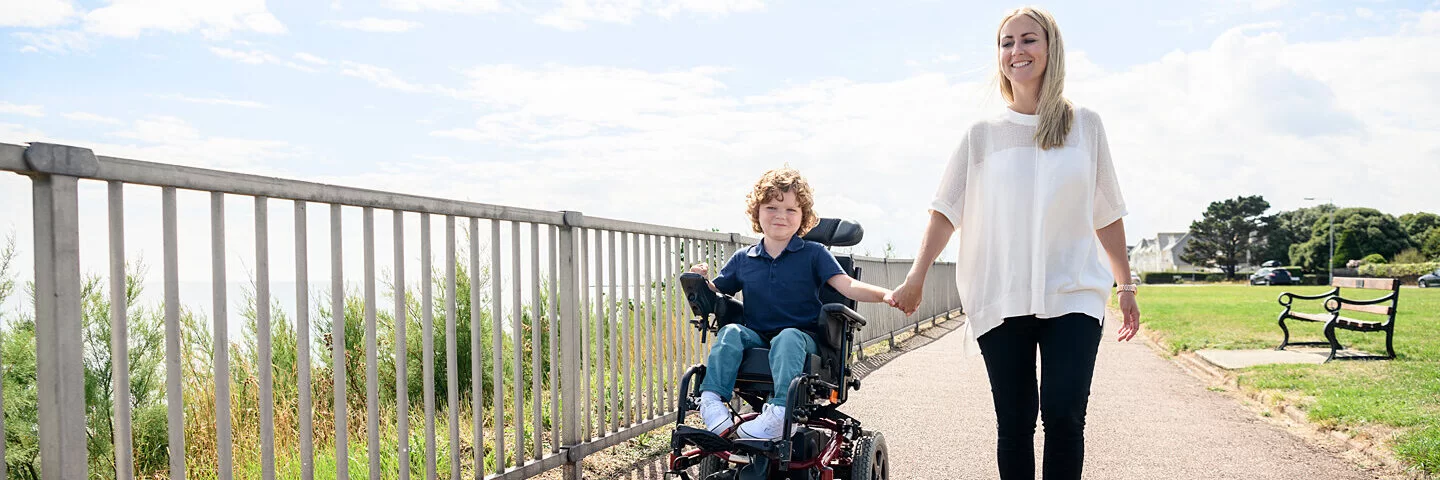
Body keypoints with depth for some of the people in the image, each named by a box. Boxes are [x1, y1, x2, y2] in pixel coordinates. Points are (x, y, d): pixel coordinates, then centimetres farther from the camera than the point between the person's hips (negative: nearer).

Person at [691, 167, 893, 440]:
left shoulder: (813, 254, 5)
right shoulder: (743, 259, 13)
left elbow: (846, 285, -7)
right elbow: (716, 292, 19)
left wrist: (884, 294, -25)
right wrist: (700, 281, -5)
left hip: (800, 336, -3)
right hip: (756, 337, 3)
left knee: (787, 338, -36)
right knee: (731, 332, -27)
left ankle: (780, 412, -51)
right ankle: (712, 399, -37)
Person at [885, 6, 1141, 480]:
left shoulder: (1085, 125, 9)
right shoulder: (984, 134, 8)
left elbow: (1107, 215, 12)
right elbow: (947, 211, 4)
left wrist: (1126, 286, 12)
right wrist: (916, 277, -6)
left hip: (1073, 295, 0)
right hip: (1002, 300, 1)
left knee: (1064, 416, -14)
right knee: (1014, 424, 3)